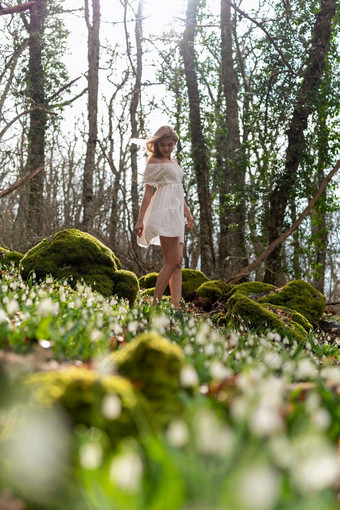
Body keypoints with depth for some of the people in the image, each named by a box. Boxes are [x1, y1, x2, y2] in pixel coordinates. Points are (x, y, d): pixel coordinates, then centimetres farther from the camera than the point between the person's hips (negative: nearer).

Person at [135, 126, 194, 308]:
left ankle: (176, 307, -4)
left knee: (178, 262, 0)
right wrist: (140, 219, -9)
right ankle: (155, 304, -11)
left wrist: (187, 212, 29)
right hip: (164, 211, -9)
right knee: (172, 261, -15)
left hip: (176, 213, 9)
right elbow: (148, 191, -5)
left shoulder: (174, 162, 23)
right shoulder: (154, 161, 0)